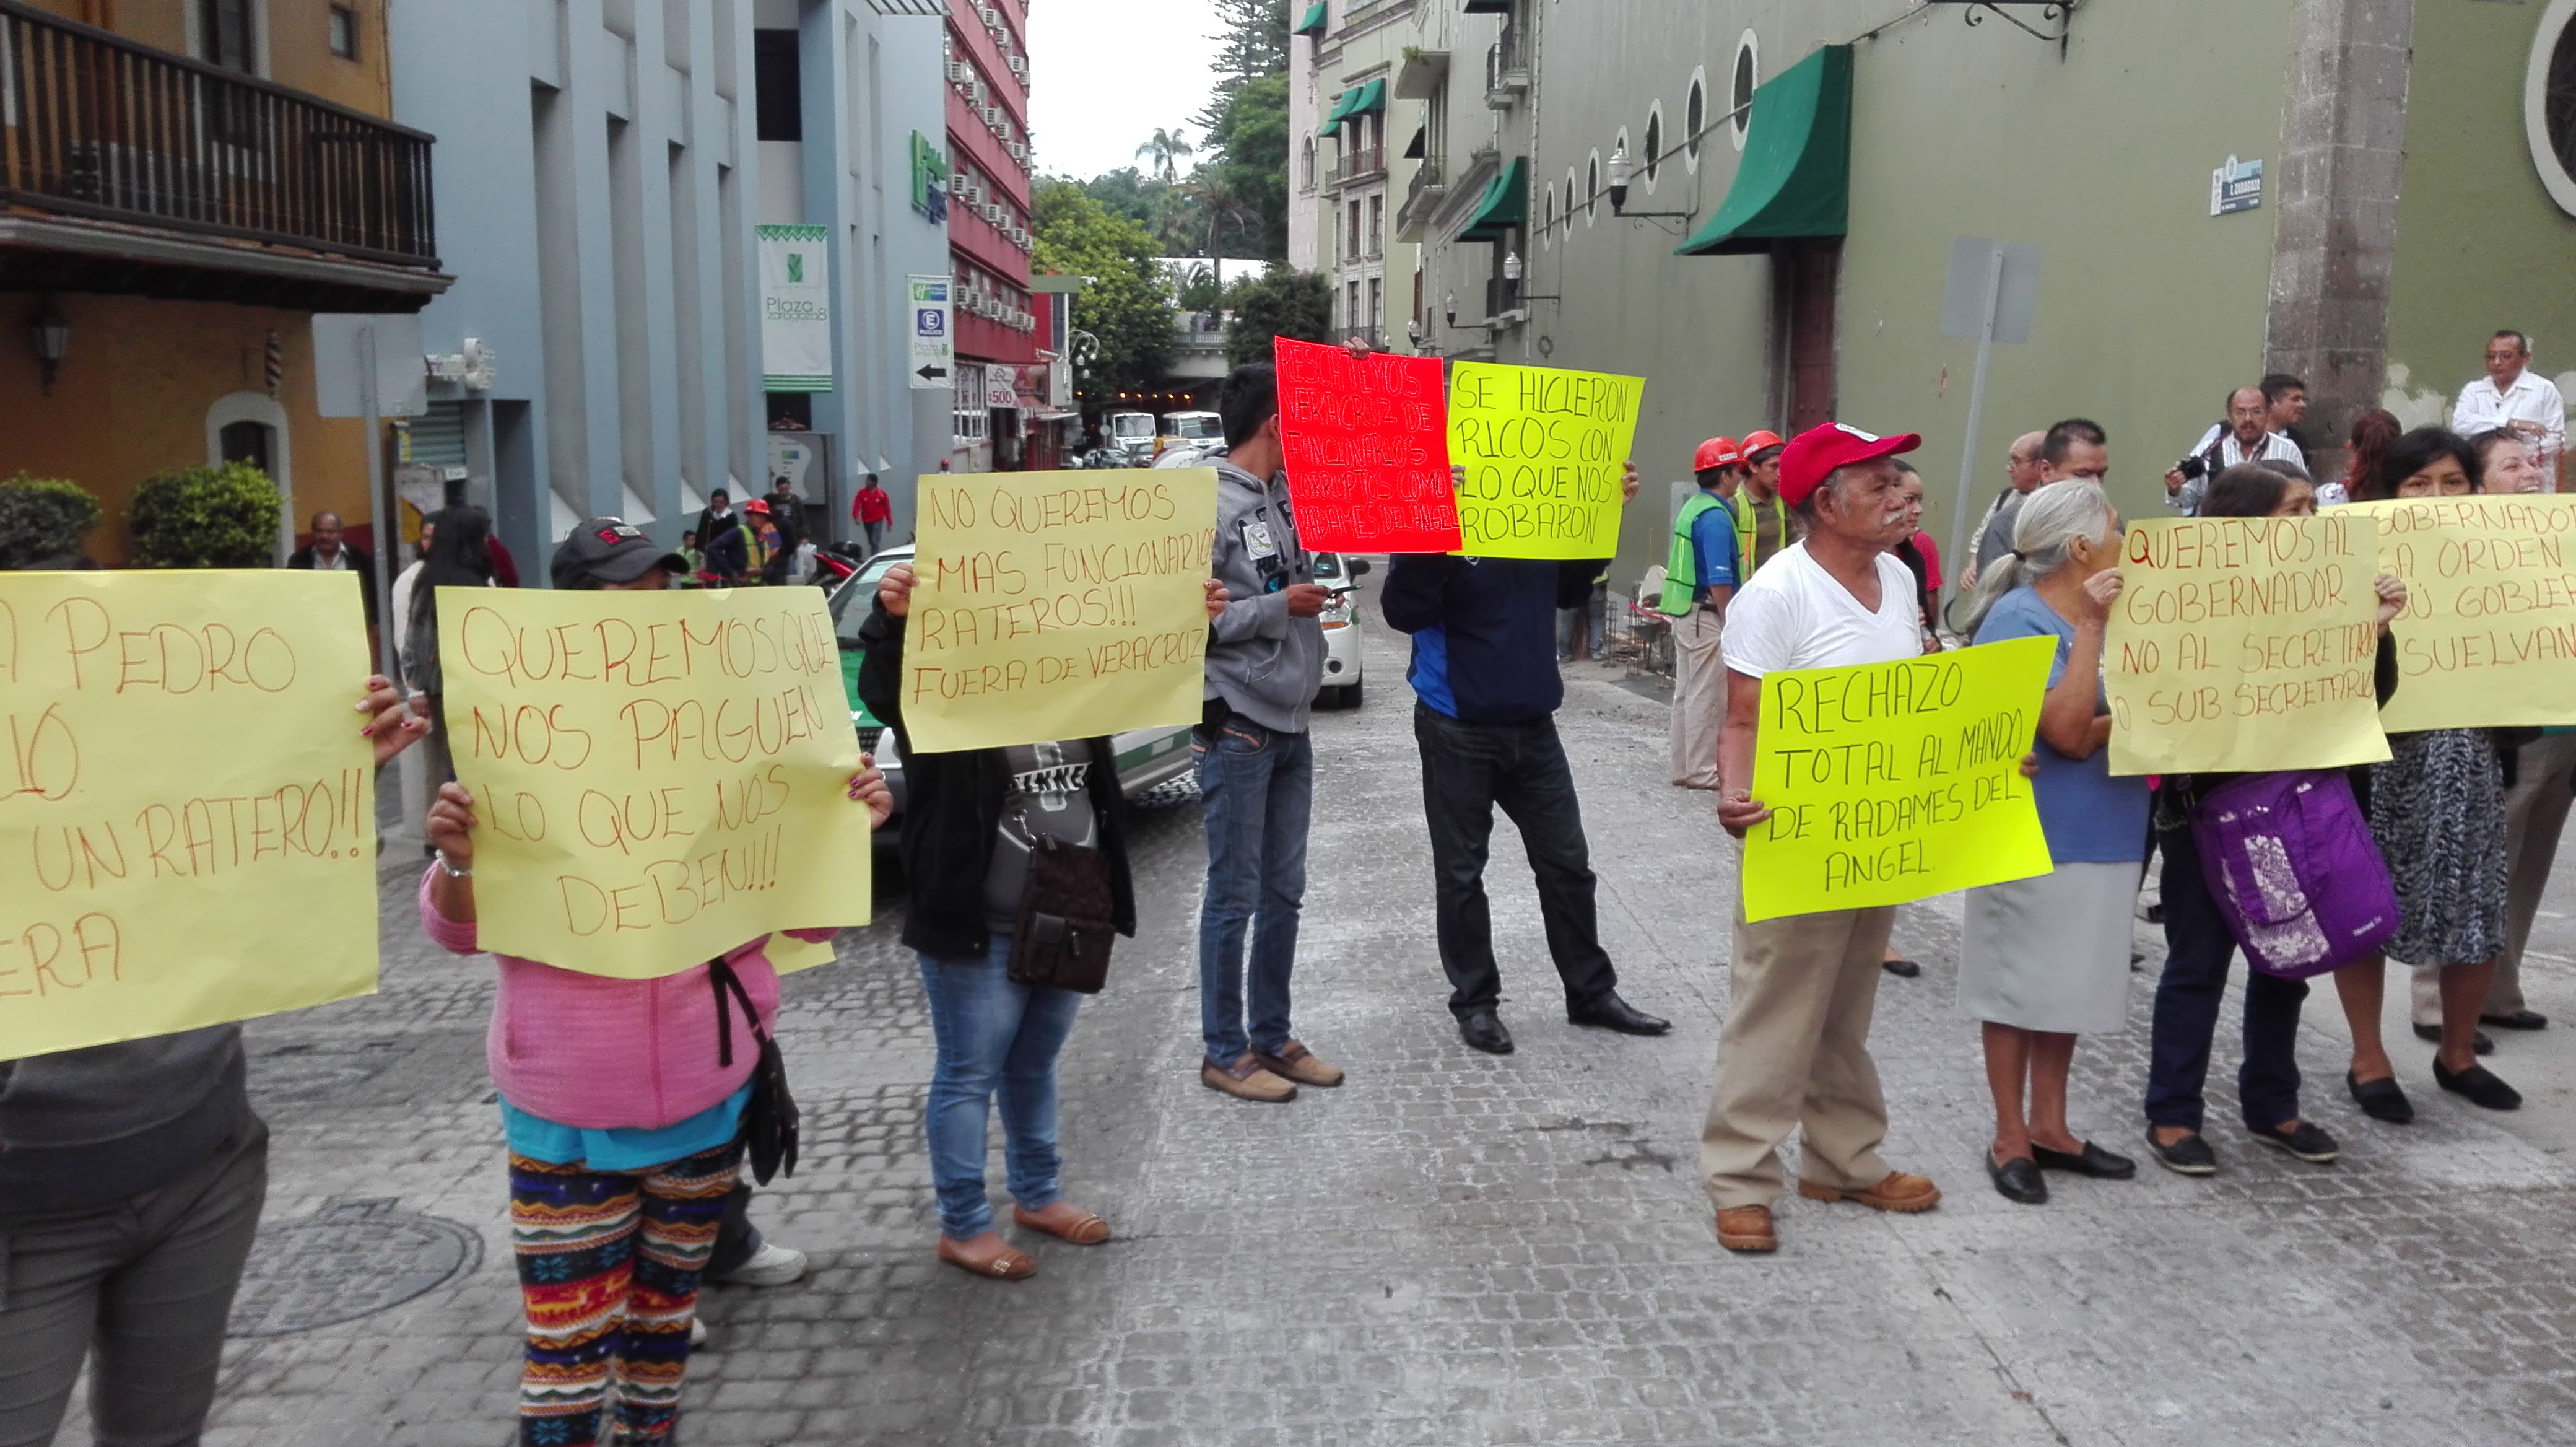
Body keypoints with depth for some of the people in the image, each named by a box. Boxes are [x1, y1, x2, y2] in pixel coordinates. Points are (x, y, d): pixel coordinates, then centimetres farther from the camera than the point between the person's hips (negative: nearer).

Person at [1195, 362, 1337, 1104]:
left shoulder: (1289, 495, 10)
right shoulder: (1208, 506, -13)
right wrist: (1277, 607, -16)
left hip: (1292, 727, 8)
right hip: (1237, 728, -8)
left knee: (1284, 893, 14)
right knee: (1234, 897, 1)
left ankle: (1272, 1036, 26)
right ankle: (1224, 1052, 13)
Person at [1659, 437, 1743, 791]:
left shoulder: (1692, 508, 13)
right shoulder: (1715, 516, -16)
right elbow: (1719, 580, -21)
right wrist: (1730, 622, -14)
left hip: (1684, 613, 10)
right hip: (1707, 616, -10)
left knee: (1686, 692, 13)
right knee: (1707, 696, -3)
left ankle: (1683, 768, 20)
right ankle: (1702, 772, 3)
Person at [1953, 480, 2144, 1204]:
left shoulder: (2099, 612, 8)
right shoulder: (2019, 620, -17)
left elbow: (2093, 730, 10)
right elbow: (2067, 732, -25)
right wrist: (2089, 628, -24)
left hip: (2096, 834, 8)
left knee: (2071, 987, 15)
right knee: (2018, 988, 4)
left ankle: (2049, 1126, 28)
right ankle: (2009, 1140, 16)